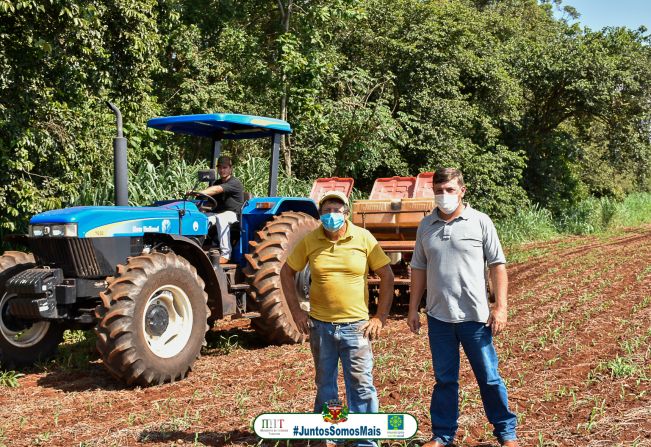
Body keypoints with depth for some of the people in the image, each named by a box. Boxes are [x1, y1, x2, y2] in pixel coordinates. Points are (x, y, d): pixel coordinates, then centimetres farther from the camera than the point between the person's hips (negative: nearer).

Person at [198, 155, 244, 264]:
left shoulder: (235, 183, -10)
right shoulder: (216, 182, 18)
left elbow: (217, 190, -27)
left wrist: (199, 193, -39)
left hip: (232, 214, -6)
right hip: (217, 213, 6)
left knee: (221, 218, -40)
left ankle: (225, 254, -41)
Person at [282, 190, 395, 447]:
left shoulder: (364, 238, -6)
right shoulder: (310, 241, -2)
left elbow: (387, 277, -1)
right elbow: (287, 273, 9)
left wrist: (380, 317, -5)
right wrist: (296, 311, 2)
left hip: (355, 326, -2)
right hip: (320, 326, 2)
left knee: (361, 386, 0)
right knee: (325, 386, 14)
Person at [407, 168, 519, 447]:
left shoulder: (480, 222, -2)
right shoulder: (426, 226, 7)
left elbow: (497, 265, -1)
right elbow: (419, 269, 12)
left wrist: (501, 307, -8)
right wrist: (413, 310, 9)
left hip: (475, 316, -3)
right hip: (438, 317, 3)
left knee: (489, 378, 6)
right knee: (444, 380, 13)